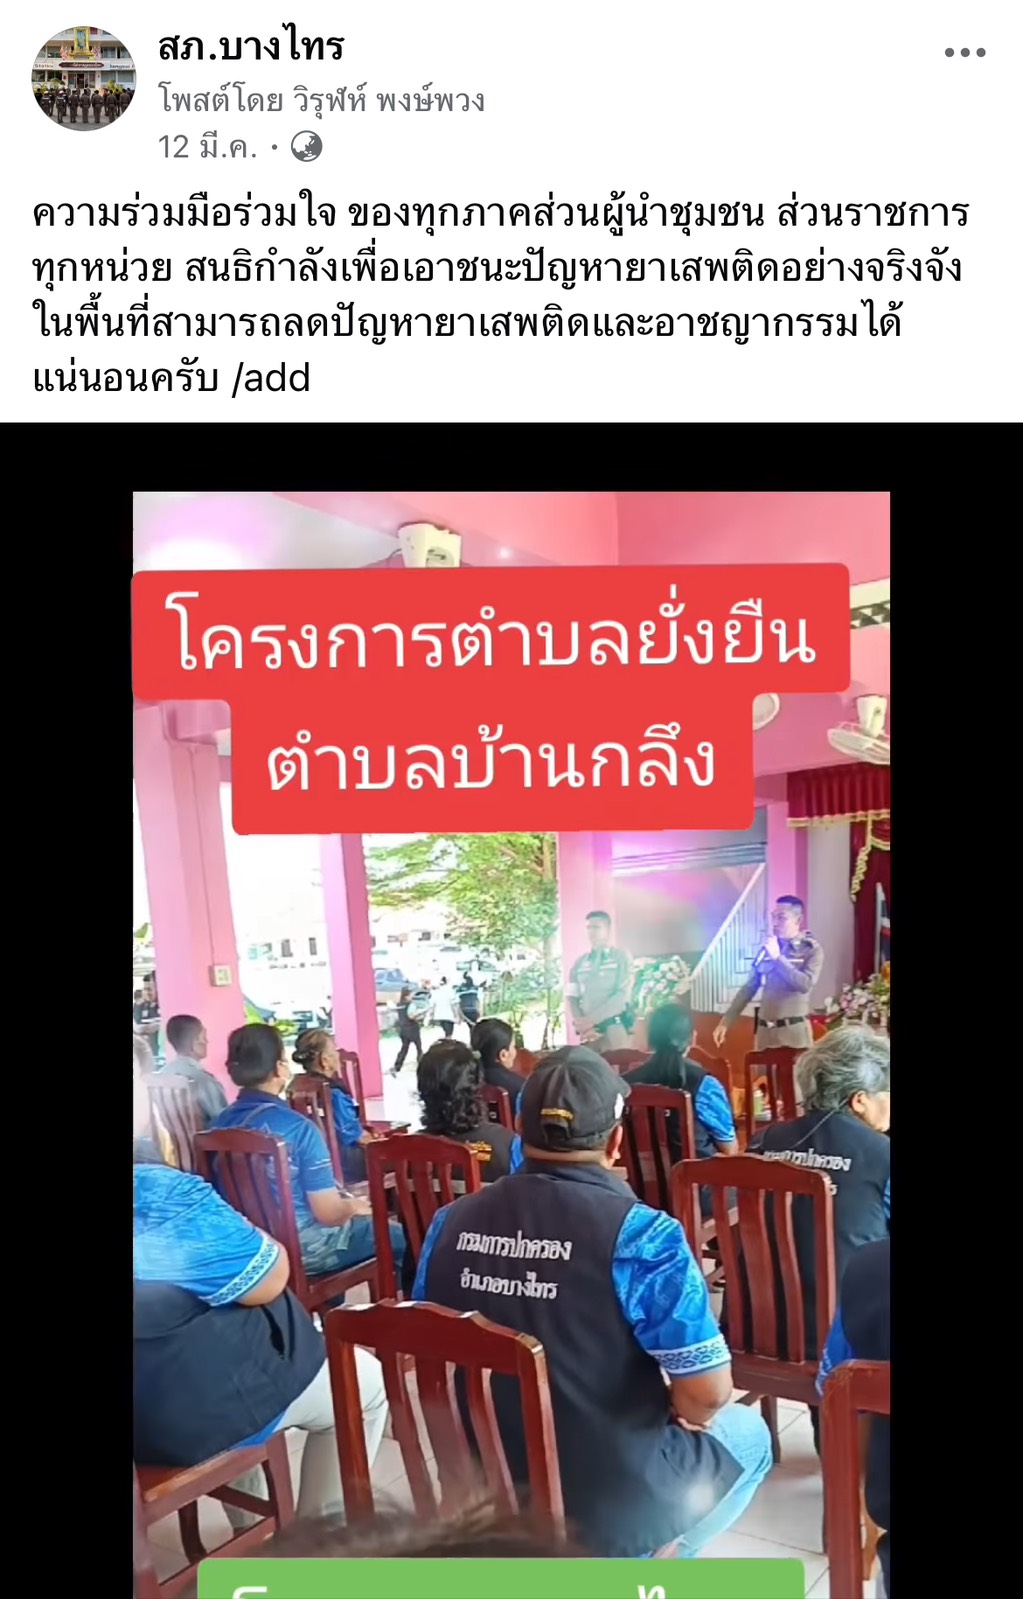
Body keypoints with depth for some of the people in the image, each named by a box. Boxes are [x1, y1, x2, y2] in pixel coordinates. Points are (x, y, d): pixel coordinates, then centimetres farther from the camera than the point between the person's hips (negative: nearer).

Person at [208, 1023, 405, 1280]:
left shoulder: (218, 1125, -4)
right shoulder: (298, 1128, -23)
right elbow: (328, 1213, -20)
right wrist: (354, 1207, 3)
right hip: (303, 1250, -7)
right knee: (400, 1237, 13)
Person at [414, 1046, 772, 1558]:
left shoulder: (450, 1223, -6)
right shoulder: (639, 1235, -21)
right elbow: (707, 1391, -19)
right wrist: (688, 1418, 4)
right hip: (610, 1498, -5)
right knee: (746, 1434, 21)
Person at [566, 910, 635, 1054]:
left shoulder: (621, 957, 3)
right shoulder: (580, 962, 14)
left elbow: (623, 995, -6)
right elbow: (572, 997, 11)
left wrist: (591, 1019, -11)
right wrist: (581, 1023, -7)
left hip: (614, 1027, -3)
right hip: (588, 1028, 3)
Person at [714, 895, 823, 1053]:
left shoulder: (811, 949, -1)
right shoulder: (768, 948, 11)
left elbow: (805, 984, -17)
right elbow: (749, 988, 13)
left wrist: (778, 957, -14)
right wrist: (726, 1021, 7)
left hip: (795, 1031, -4)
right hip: (766, 1030, 4)